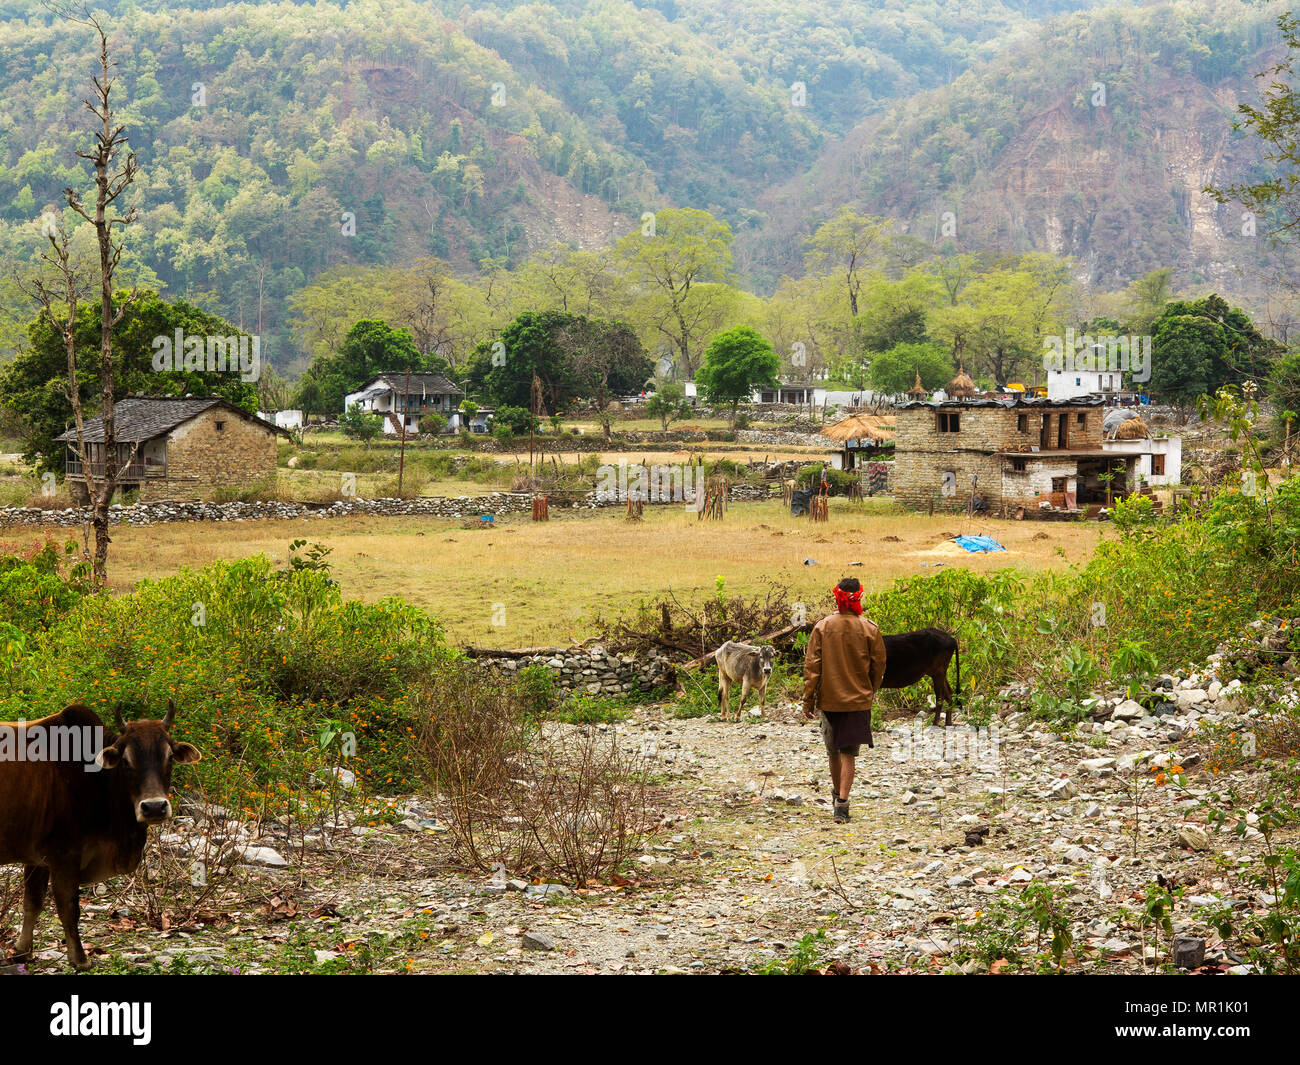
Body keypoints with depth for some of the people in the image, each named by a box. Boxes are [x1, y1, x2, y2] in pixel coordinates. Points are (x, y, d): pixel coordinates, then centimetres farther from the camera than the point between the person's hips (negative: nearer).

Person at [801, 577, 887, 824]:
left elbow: (811, 666, -5)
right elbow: (878, 666, 3)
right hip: (858, 701, -1)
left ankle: (837, 795, 35)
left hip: (828, 699, 1)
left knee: (833, 752, 18)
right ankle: (841, 803, -11)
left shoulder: (822, 627, -5)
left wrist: (808, 700, 1)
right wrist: (871, 692, 19)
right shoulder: (869, 629, -6)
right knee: (849, 753, 0)